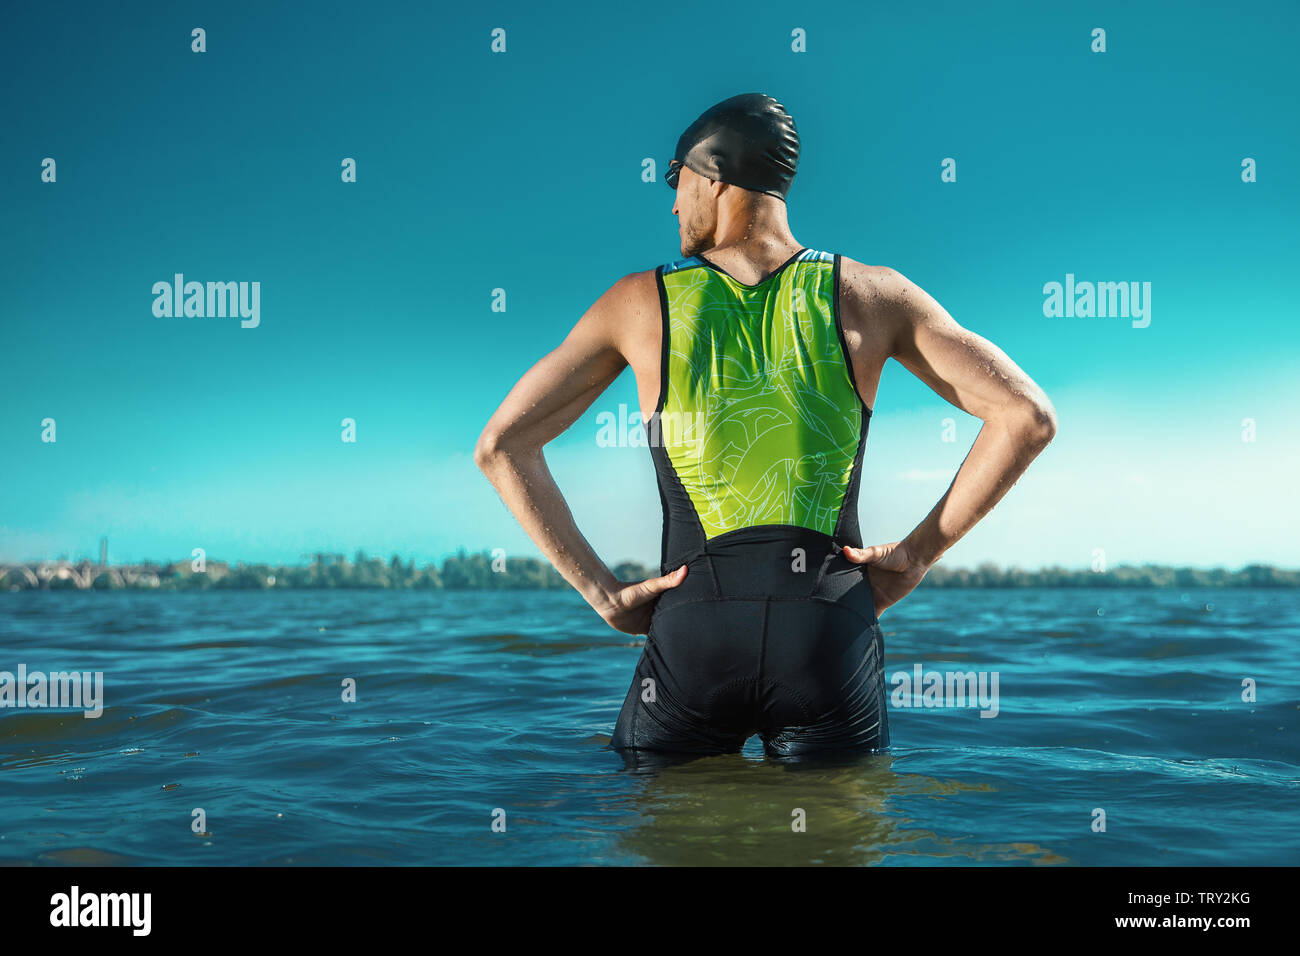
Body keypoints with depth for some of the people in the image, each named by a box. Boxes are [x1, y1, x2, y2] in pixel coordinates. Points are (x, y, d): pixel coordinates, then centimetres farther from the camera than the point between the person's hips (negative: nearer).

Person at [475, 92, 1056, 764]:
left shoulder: (639, 302, 6)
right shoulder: (873, 294, 5)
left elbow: (500, 444, 4)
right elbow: (1028, 417, -1)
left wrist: (603, 592, 3)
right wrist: (919, 553, 4)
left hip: (690, 631, 0)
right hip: (831, 633, 1)